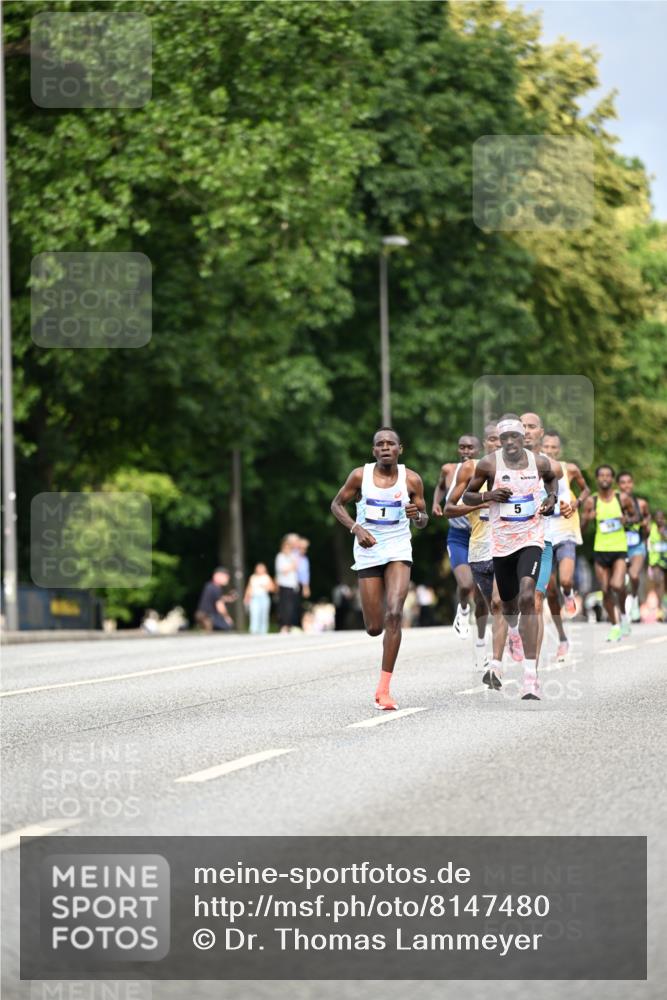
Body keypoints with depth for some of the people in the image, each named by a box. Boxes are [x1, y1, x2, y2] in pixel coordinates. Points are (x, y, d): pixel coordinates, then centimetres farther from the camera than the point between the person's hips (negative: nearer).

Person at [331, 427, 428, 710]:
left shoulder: (411, 480, -3)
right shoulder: (360, 476, -5)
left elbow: (423, 521, 7)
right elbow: (337, 505, 7)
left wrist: (417, 515, -17)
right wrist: (356, 528, -10)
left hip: (398, 550, -1)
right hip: (367, 551, 1)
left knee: (394, 614, -21)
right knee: (374, 628, 0)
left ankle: (384, 689, -16)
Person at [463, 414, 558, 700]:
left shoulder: (539, 462, 0)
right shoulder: (489, 464, -6)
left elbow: (551, 478, 24)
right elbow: (467, 496, 5)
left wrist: (552, 498, 5)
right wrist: (488, 496, -15)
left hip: (531, 539, -1)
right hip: (501, 543, 1)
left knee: (527, 598, -22)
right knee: (509, 608, 14)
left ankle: (530, 677, -27)